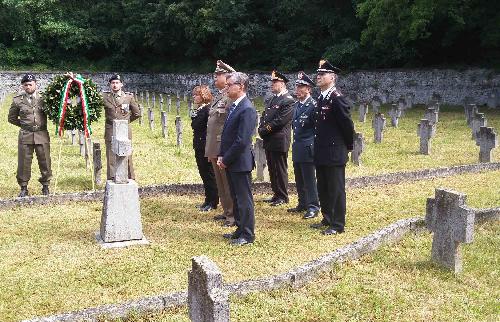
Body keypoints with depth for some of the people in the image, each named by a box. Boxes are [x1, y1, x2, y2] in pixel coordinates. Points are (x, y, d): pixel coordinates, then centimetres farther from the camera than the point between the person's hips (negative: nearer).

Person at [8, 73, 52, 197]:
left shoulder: (43, 97, 2)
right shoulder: (18, 100, 4)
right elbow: (12, 118, 13)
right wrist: (24, 124, 8)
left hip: (42, 135, 0)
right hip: (25, 136, 0)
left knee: (45, 161, 4)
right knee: (24, 162, 2)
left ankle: (45, 186, 19)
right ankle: (23, 188, 13)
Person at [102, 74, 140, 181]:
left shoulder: (129, 96, 3)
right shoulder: (105, 97, 2)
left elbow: (137, 113, 11)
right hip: (110, 131, 1)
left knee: (127, 156, 0)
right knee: (111, 157, 1)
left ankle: (130, 179, 8)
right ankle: (111, 179, 8)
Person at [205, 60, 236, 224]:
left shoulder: (231, 97, -13)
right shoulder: (217, 97, 16)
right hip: (215, 148, 9)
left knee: (229, 183, -3)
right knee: (220, 183, 16)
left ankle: (233, 214, 6)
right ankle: (226, 211, 27)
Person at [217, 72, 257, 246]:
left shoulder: (247, 109, -18)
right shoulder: (233, 107, 13)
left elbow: (242, 141, -22)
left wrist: (226, 160, -14)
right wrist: (221, 156, 7)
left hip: (240, 162, -9)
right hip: (230, 162, 9)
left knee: (244, 199, 0)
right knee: (236, 198, 17)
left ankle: (247, 235, 10)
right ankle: (240, 230, 29)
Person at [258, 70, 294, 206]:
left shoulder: (288, 101, -11)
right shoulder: (270, 100, 18)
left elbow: (280, 121, -18)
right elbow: (264, 117, 18)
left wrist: (266, 129, -12)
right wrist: (262, 129, 0)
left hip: (279, 141, -8)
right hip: (268, 141, 8)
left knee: (280, 169, -1)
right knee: (272, 169, 13)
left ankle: (283, 197, 9)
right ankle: (276, 194, 23)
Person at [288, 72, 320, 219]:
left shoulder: (313, 105, -12)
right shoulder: (296, 105, 13)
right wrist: (295, 143, 16)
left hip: (308, 148, -8)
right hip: (297, 148, 8)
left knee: (309, 179, -4)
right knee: (299, 180, 14)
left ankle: (313, 207, 4)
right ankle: (303, 204, 25)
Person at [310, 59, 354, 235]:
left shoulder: (338, 98, -16)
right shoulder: (321, 98, 12)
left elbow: (347, 124, -14)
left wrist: (349, 146, -3)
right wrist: (317, 148, 16)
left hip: (335, 154, -9)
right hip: (321, 154, 9)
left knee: (336, 189, 0)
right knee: (323, 189, 17)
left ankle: (338, 225, 8)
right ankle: (327, 219, 29)